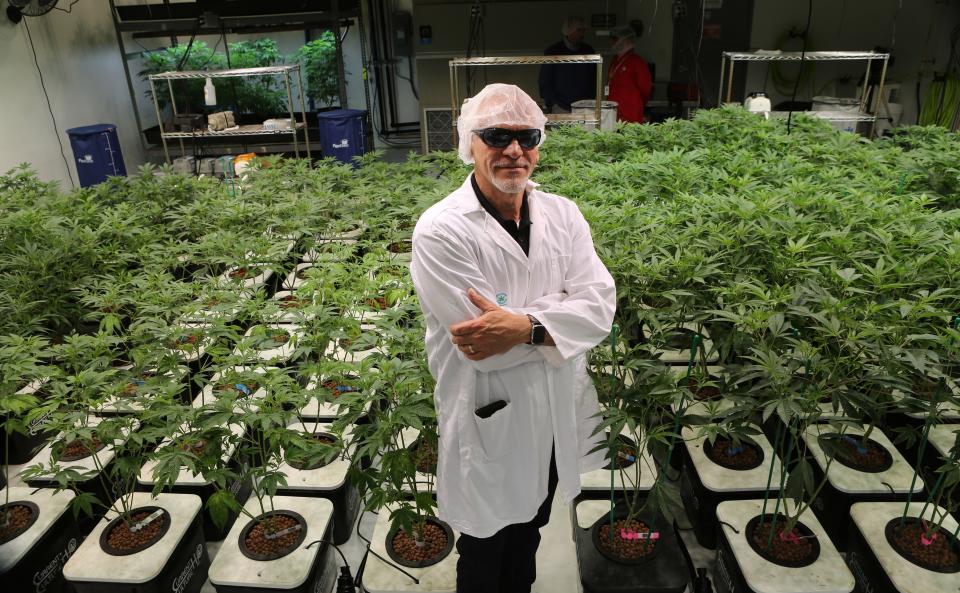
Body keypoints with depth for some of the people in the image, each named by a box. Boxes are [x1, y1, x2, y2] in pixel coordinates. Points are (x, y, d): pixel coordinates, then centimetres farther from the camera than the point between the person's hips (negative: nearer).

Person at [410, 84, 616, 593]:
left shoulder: (562, 215, -3)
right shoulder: (440, 231, -19)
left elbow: (601, 307, -14)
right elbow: (485, 349, -24)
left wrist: (527, 326, -29)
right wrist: (565, 305, -17)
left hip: (556, 417, 5)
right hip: (489, 423, -4)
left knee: (529, 531, 29)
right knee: (485, 551, 20)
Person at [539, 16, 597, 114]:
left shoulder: (588, 51, 12)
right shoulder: (553, 52, 2)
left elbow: (593, 79, 19)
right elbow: (544, 82, 1)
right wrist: (552, 105, -8)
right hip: (561, 109, -3)